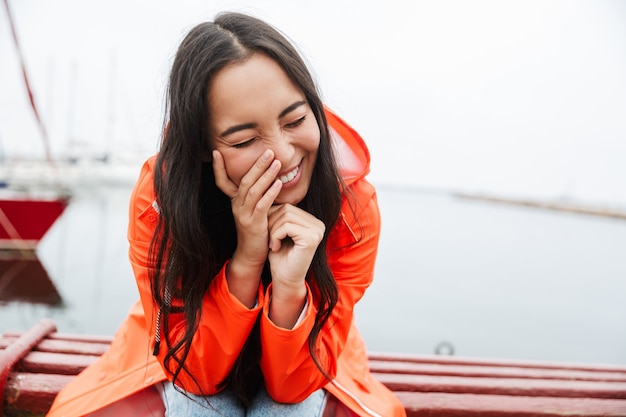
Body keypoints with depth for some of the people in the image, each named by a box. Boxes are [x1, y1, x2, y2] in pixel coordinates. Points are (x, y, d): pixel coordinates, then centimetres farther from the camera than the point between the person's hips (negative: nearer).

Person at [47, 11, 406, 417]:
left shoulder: (353, 206, -25)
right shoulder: (158, 198, -26)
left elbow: (294, 384, -20)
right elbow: (191, 370, -21)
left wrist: (290, 286, -39)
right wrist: (245, 259, -35)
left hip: (301, 366, 1)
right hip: (189, 360, 0)